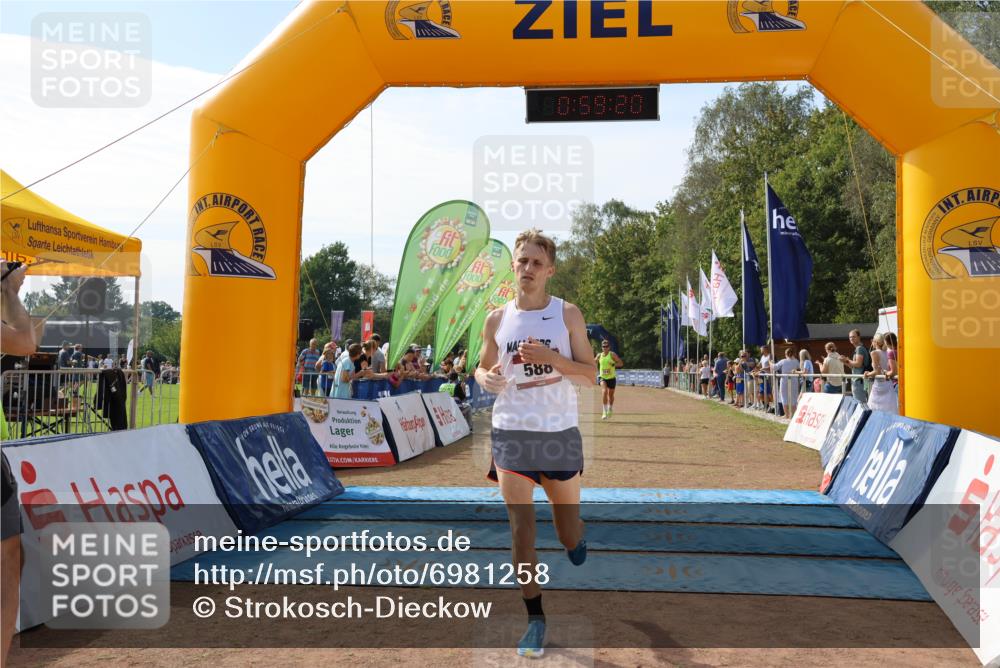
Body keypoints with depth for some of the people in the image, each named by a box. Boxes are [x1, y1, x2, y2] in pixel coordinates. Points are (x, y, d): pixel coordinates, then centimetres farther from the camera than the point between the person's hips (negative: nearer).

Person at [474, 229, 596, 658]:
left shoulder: (568, 314, -2)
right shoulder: (497, 319, 4)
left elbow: (590, 375, -3)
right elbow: (482, 368, 16)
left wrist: (551, 358, -19)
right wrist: (485, 377, -8)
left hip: (561, 432, 0)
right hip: (511, 431, 1)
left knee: (568, 521, 15)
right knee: (520, 529, -4)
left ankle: (578, 550, 53)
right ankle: (535, 618, 11)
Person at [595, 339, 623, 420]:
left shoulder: (612, 354, -5)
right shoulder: (599, 355, 4)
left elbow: (621, 363, -7)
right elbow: (594, 363, 21)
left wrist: (613, 364, -24)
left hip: (611, 378, -1)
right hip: (603, 377, 1)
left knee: (611, 394, 12)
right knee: (604, 391, -23)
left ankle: (610, 409, 41)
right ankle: (605, 411, -23)